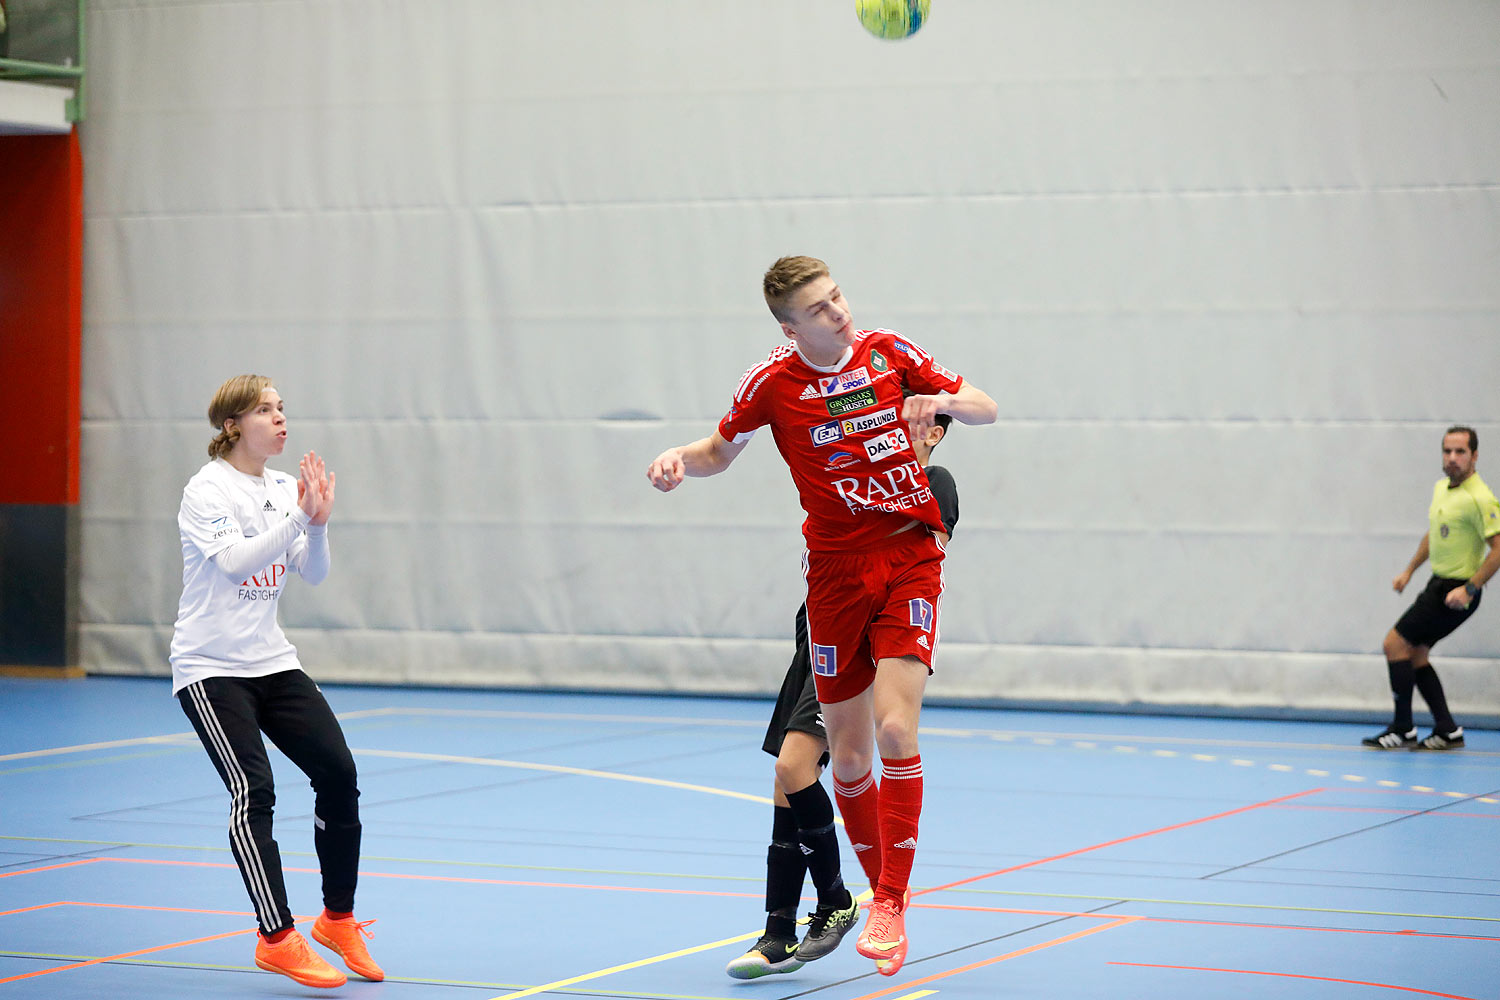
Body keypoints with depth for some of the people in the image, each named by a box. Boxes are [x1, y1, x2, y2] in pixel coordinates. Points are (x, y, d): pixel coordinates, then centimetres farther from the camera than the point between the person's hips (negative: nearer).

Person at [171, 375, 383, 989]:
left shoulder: (285, 488, 8)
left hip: (273, 662, 7)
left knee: (338, 772, -2)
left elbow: (314, 573, 4)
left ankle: (338, 920, 14)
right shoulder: (207, 490, -11)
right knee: (254, 791, -18)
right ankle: (277, 940, -14)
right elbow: (233, 560, -26)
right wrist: (298, 518, -29)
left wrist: (318, 522, -13)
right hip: (210, 667, -7)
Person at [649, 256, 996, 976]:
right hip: (836, 570, 1)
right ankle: (884, 891, 25)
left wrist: (941, 399, -13)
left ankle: (892, 903, -10)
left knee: (895, 729, -18)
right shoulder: (773, 382, -3)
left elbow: (986, 410, 9)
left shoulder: (891, 352, 0)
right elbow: (722, 450, 13)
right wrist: (680, 458, -9)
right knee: (849, 758, 4)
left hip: (910, 558, -1)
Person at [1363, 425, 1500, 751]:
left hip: (1455, 592, -9)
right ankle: (1447, 730, 13)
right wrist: (1409, 570, 23)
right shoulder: (1441, 489, 9)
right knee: (1415, 654, 10)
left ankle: (1403, 730, -3)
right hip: (1439, 584, 9)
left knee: (1395, 643, -9)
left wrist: (1468, 589, -25)